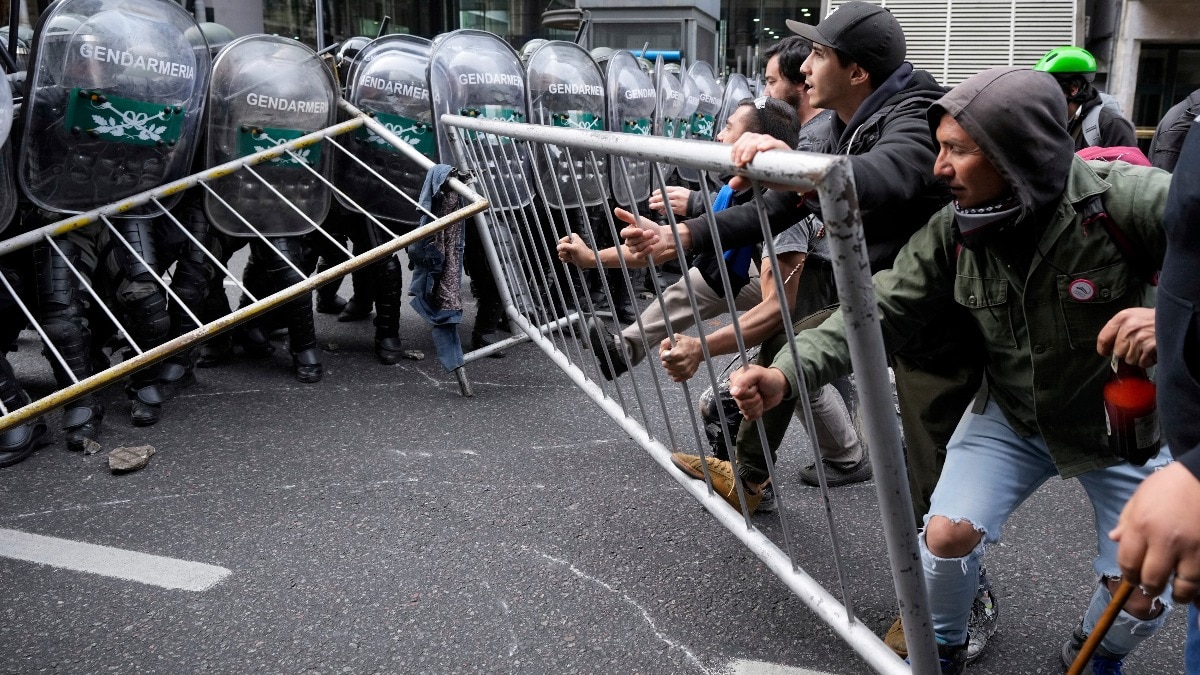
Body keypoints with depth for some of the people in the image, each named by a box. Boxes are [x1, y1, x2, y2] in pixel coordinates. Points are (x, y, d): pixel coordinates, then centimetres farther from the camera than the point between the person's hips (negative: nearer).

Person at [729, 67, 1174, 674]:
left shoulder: (1126, 197, -28)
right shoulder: (951, 230, -16)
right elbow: (880, 310, -17)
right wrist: (787, 372, -32)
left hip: (1122, 421, -2)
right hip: (1012, 416, 2)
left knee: (1142, 594, 0)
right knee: (945, 534, -12)